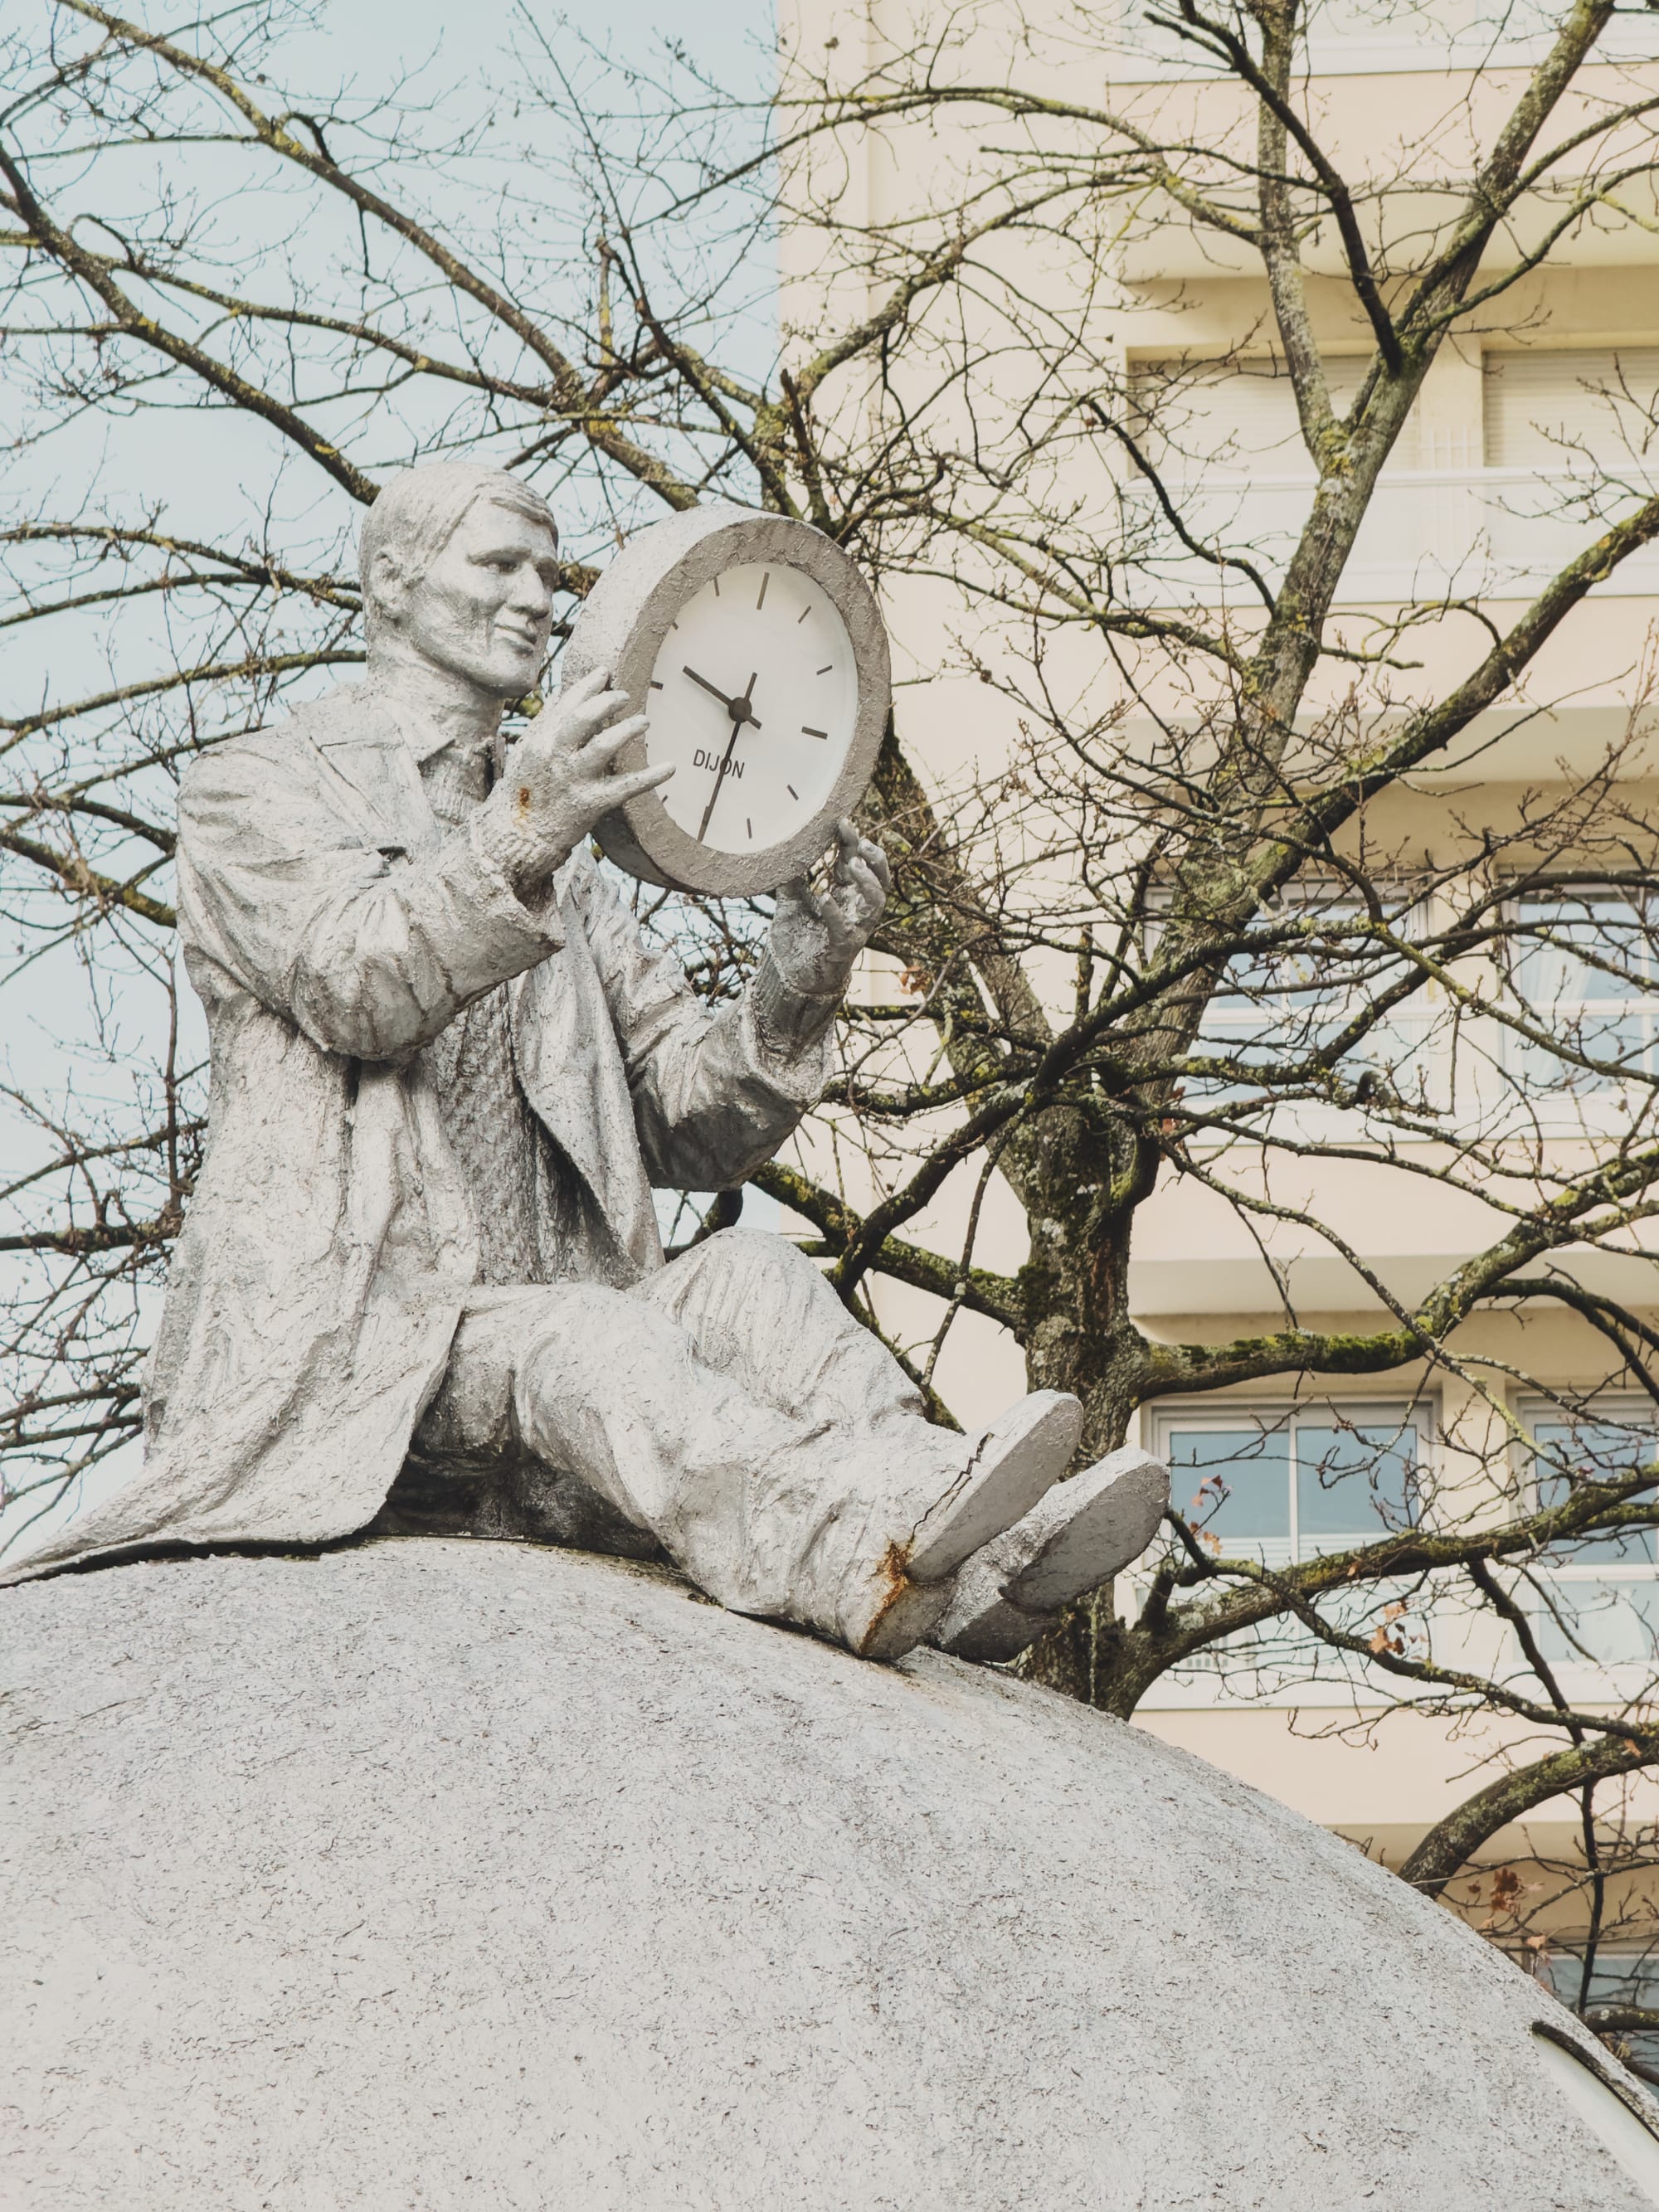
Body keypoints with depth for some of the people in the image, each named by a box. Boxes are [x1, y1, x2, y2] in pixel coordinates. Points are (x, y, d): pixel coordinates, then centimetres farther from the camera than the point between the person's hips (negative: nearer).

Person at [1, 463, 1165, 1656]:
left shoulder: (563, 867, 28)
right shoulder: (253, 789, 9)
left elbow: (691, 1129, 16)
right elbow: (350, 984, -15)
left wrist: (799, 978, -5)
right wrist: (519, 839, -34)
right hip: (334, 1354, -6)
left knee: (746, 1275, -23)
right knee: (586, 1339, -34)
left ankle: (963, 1555, -49)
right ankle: (879, 1564, -62)